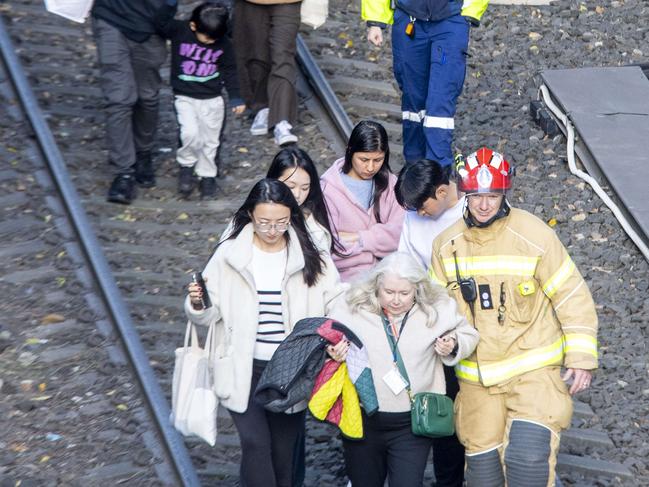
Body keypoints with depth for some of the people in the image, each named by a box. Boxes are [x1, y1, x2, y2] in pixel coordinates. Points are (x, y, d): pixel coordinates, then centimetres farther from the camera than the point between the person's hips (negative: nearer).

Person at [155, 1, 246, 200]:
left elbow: (229, 71, 6)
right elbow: (161, 23, -22)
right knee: (190, 133, -21)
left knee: (210, 141, 9)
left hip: (213, 100, 2)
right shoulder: (179, 31, -10)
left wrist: (236, 98, 6)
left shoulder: (223, 44, -4)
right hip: (185, 98, -2)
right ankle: (186, 166, 4)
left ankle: (207, 176, 27)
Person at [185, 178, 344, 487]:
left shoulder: (310, 258, -2)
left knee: (284, 450, 10)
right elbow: (210, 314, 0)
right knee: (256, 444, -12)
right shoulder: (229, 255, -4)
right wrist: (197, 305, -23)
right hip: (244, 371, -1)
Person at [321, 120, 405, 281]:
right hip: (347, 277, -4)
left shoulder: (389, 183, 10)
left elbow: (399, 231, -1)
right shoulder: (329, 189, -5)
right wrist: (377, 240, -6)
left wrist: (360, 239, -11)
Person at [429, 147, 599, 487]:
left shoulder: (535, 237, -13)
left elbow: (572, 297, -8)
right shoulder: (446, 245, -1)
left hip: (533, 369, -4)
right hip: (475, 376, 4)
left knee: (527, 457, -20)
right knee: (481, 460, 12)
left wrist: (581, 357, -8)